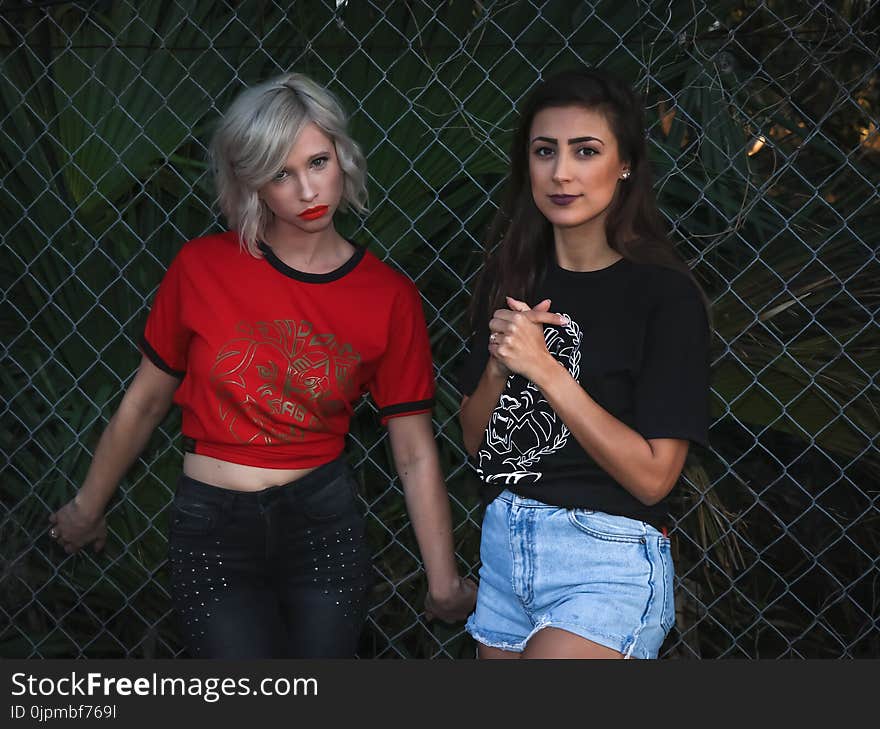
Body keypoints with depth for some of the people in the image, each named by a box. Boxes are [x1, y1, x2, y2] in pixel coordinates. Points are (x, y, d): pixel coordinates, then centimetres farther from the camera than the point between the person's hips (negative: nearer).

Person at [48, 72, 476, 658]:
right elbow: (145, 402, 6)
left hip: (323, 522, 1)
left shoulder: (390, 297, -5)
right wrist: (88, 508, 16)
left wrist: (444, 583, -2)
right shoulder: (204, 268, -6)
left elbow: (415, 454, -2)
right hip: (212, 530, -1)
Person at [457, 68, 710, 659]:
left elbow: (652, 475, -15)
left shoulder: (665, 294, -11)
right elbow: (476, 439, 9)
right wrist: (498, 365, -11)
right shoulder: (511, 278, 6)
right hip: (504, 541, 6)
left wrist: (545, 368, -19)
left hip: (608, 562, -6)